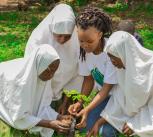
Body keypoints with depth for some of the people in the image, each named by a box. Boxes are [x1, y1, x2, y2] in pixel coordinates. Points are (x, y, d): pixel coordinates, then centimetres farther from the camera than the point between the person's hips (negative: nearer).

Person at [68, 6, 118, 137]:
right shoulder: (84, 50, -14)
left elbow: (107, 88, -26)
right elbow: (88, 79, -2)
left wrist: (87, 110, -35)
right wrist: (80, 102, -18)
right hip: (104, 94, 6)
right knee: (90, 124, -6)